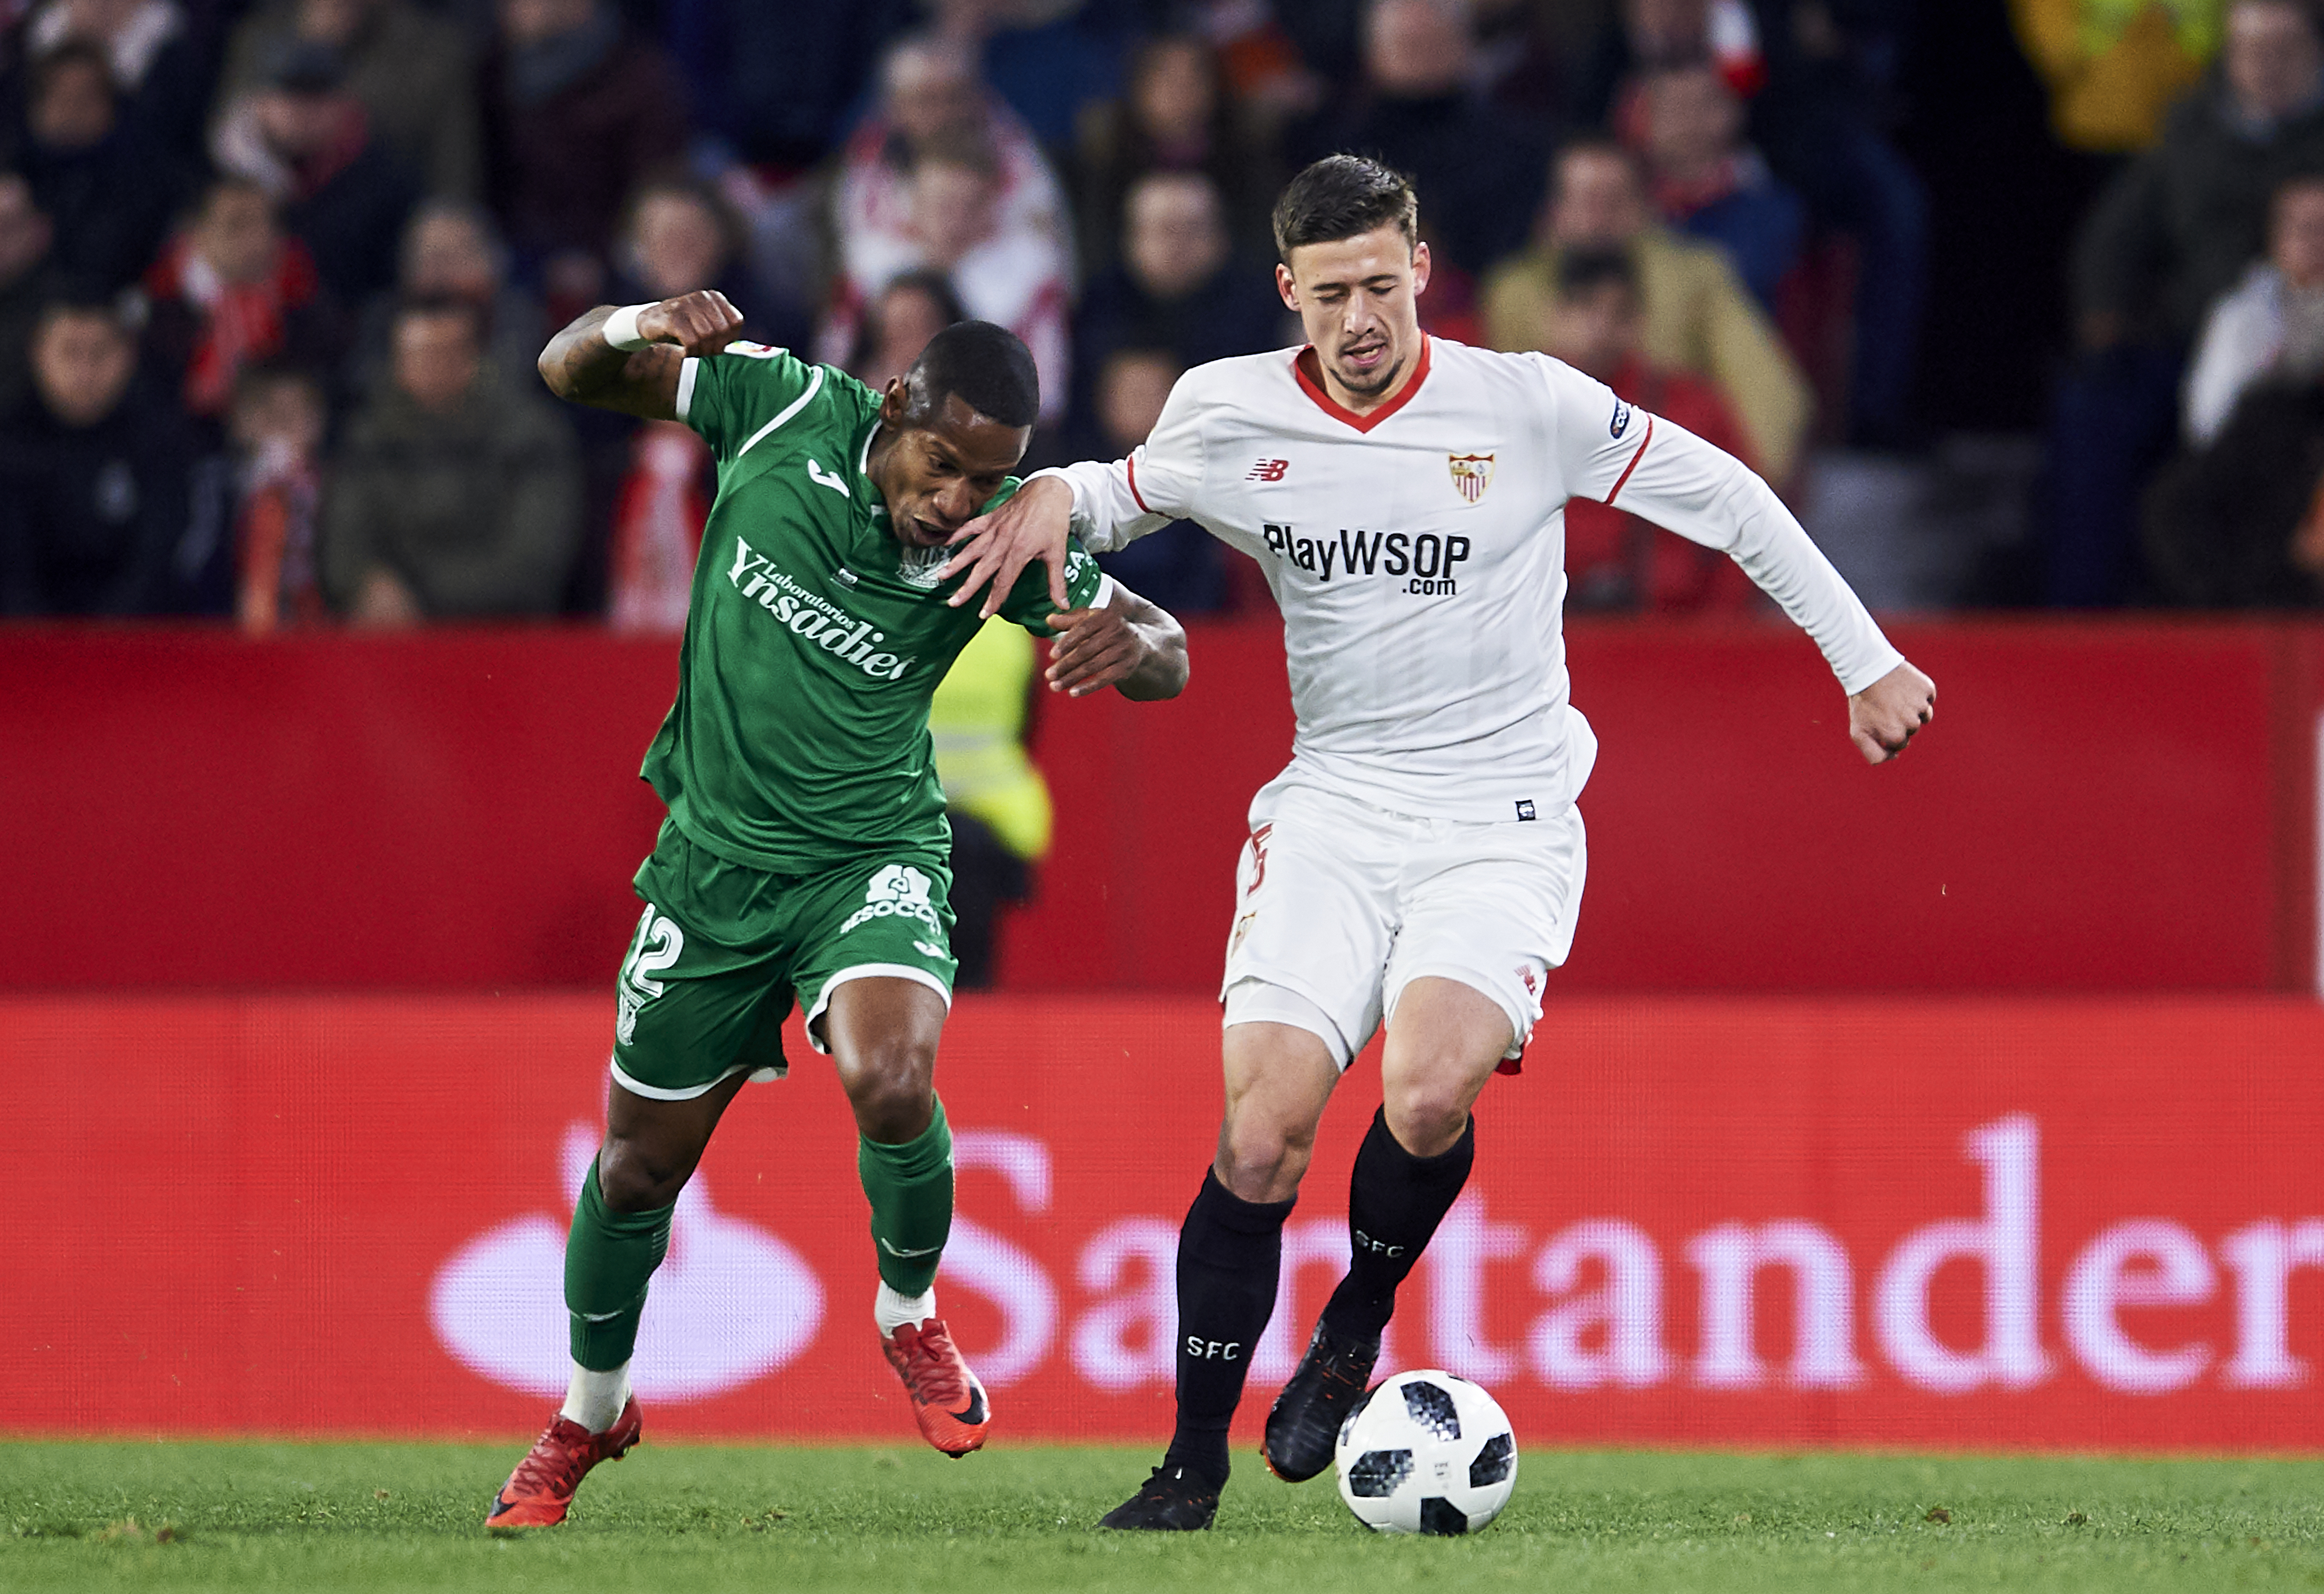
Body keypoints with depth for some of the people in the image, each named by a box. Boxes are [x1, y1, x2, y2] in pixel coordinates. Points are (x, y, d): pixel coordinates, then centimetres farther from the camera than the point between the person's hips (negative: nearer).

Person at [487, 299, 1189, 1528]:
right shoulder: (786, 409, -14)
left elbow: (1167, 664, -7)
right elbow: (569, 373, -4)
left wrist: (1129, 640, -32)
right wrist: (629, 327, -28)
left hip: (872, 858, -2)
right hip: (715, 860, 2)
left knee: (891, 1084, -30)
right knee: (642, 1162, 11)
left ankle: (911, 1320, 1)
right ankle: (589, 1415, 37)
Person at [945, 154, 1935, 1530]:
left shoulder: (1526, 406, -8)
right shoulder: (1230, 413, 1)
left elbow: (1727, 498, 1)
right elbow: (1130, 492, 22)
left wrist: (1867, 664, 2)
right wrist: (1053, 496, -2)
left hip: (1500, 821, -2)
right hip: (1332, 809, 2)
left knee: (1428, 1095, -27)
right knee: (1261, 1134, -13)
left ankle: (1358, 1324, 3)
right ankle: (1195, 1460, 1)